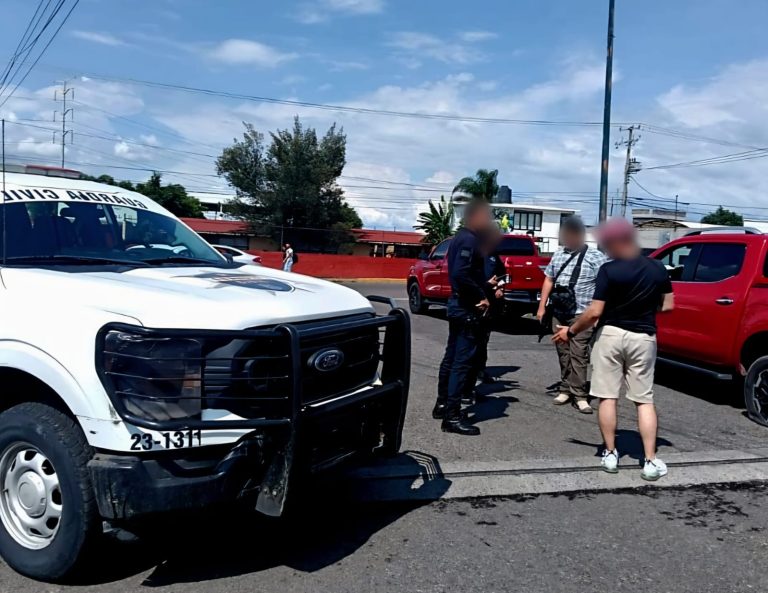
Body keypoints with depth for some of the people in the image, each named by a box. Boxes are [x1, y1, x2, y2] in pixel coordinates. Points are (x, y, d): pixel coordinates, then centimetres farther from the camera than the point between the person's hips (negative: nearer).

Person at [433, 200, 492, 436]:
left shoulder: (462, 237, 16)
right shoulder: (470, 240, -16)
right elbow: (461, 274, -27)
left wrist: (483, 288, 10)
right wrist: (481, 296, -17)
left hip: (459, 304, 10)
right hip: (468, 308, -10)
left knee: (452, 356, 16)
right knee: (463, 361, -8)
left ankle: (442, 404, 25)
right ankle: (452, 416, -5)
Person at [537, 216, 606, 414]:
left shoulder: (595, 257, -4)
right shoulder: (558, 254, 13)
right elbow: (549, 280, 18)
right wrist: (542, 306, 14)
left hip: (582, 315, -5)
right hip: (558, 314, 5)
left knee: (578, 355, -6)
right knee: (563, 354, 11)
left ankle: (579, 395, -1)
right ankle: (566, 389, 21)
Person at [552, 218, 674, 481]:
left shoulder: (609, 270, -13)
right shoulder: (658, 269, 1)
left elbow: (595, 312, -14)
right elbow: (668, 306, 8)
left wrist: (571, 332, -2)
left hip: (611, 335, -3)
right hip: (643, 338, 3)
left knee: (607, 397, 7)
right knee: (644, 400, 9)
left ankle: (610, 454, 13)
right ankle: (651, 461, 5)